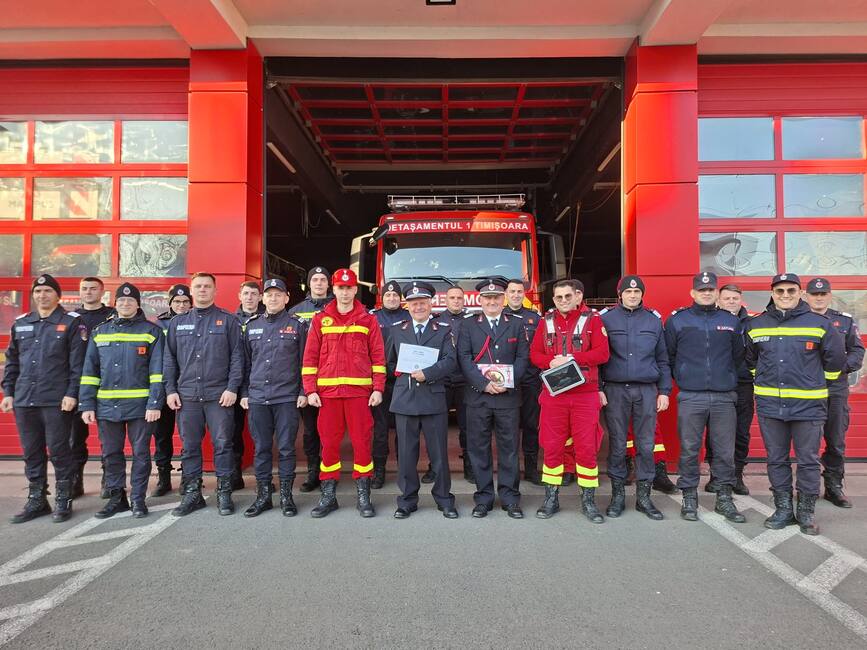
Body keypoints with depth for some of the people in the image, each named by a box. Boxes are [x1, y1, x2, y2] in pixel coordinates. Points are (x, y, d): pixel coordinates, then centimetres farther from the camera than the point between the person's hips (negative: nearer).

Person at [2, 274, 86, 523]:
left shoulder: (72, 322, -1)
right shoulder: (20, 324, 15)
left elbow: (78, 362, -7)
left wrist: (72, 393, -13)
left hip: (57, 401, -5)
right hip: (24, 400, 5)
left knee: (58, 451, 0)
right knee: (31, 452, 11)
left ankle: (63, 501, 12)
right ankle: (36, 501, 23)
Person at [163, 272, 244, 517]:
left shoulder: (228, 320, 3)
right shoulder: (178, 322, 13)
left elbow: (237, 356, -1)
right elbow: (169, 359, 12)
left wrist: (232, 388, -9)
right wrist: (170, 390, 3)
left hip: (219, 395, -3)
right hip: (186, 395, 3)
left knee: (222, 444, 1)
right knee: (189, 446, 8)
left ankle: (224, 493, 12)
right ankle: (192, 494, 20)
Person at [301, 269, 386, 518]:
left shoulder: (368, 320, 6)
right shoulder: (320, 320, 8)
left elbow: (378, 357, 5)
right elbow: (310, 357, 6)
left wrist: (378, 389, -2)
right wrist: (310, 390, -1)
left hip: (360, 391, -1)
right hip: (328, 392, 1)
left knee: (362, 442, 2)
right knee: (329, 442, 6)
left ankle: (363, 496, 13)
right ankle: (328, 496, 18)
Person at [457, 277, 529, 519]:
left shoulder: (517, 325, 10)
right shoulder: (468, 326, 7)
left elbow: (523, 357, 3)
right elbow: (464, 359, -2)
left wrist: (507, 382, -11)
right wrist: (484, 384, -13)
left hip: (508, 396, 0)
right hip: (477, 396, 0)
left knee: (508, 447, 5)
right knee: (479, 448, 4)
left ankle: (510, 498, 16)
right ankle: (483, 497, 16)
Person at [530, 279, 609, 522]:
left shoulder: (592, 319, 1)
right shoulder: (546, 321, 9)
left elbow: (602, 353, -8)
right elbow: (535, 353, 6)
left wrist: (571, 358, -17)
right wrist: (551, 362, -14)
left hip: (585, 394, -2)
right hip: (553, 393, 2)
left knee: (586, 448, 3)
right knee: (552, 447, 7)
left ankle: (588, 500, 17)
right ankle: (551, 499, 19)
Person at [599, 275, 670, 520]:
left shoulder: (654, 320, 9)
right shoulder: (606, 319, 3)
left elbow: (663, 359, 12)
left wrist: (664, 391, 6)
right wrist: (598, 388, -4)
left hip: (647, 390, 2)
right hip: (615, 389, -2)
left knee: (646, 446, 4)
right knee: (617, 445, 4)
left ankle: (644, 496, 16)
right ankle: (617, 495, 15)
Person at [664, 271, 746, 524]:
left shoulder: (731, 321, 11)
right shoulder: (677, 320, 4)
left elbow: (738, 356, 18)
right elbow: (668, 356, 9)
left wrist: (729, 379, 13)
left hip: (724, 398, 2)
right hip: (691, 398, -2)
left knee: (725, 451, 6)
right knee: (689, 450, 3)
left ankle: (724, 497, 20)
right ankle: (689, 498, 16)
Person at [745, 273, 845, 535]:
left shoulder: (819, 323, -1)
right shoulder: (756, 325, 6)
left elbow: (835, 360, 8)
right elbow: (749, 360, 21)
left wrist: (813, 380, 13)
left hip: (808, 405, -2)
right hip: (770, 404, 2)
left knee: (808, 461, 6)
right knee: (776, 460, 10)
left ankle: (806, 513, 20)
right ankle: (783, 510, 23)